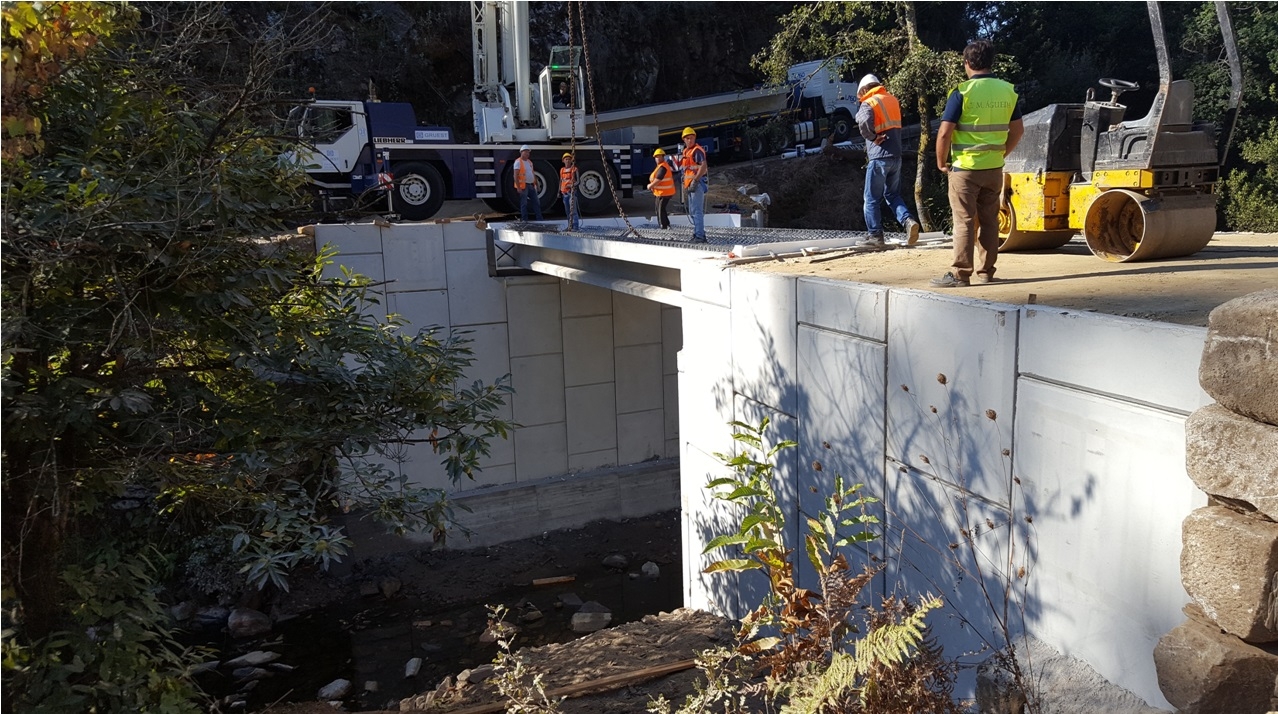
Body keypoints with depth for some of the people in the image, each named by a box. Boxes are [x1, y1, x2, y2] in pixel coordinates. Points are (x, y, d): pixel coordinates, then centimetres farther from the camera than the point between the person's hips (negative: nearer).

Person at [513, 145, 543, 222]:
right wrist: (518, 187, -20)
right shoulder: (518, 162, -8)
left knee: (537, 202, 7)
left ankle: (540, 219, 12)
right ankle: (524, 219, 4)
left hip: (531, 185, 8)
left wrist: (536, 184, 16)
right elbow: (516, 175, -14)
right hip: (523, 186, -8)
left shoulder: (530, 162, 16)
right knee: (524, 204, -2)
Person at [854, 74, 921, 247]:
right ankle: (908, 220, -6)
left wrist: (872, 137, -13)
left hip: (879, 156, -6)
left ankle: (875, 236, 6)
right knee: (893, 195, 15)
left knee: (872, 199, 4)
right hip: (896, 155, 6)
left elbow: (864, 122, -27)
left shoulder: (869, 103, -7)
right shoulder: (893, 100, 15)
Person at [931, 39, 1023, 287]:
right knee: (989, 220, 12)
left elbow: (945, 132, -15)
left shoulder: (962, 92, -11)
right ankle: (986, 272, 18)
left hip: (965, 167, -5)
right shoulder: (1007, 91, 6)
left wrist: (941, 162, -2)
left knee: (964, 221, -2)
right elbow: (1018, 130, 12)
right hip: (994, 168, 5)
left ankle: (960, 274, 0)